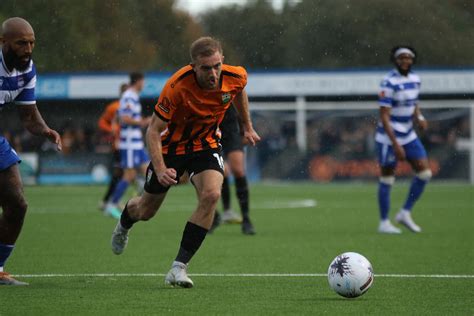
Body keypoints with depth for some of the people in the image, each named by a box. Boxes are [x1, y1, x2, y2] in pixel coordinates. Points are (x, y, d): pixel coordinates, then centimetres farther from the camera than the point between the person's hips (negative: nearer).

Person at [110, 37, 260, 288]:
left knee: (211, 194, -27)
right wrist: (160, 169, -39)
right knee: (147, 211, 13)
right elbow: (153, 130, -27)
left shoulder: (235, 77, -21)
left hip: (205, 144, 2)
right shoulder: (177, 87, -34)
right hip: (171, 145, -2)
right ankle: (124, 224, 54)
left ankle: (179, 267, -20)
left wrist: (247, 126, 17)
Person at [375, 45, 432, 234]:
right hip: (389, 138, -7)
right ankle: (384, 223, 11)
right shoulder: (389, 83, -17)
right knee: (387, 179, 0)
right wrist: (396, 144, -22)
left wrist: (419, 118, -3)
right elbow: (384, 116, -19)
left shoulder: (415, 80, 6)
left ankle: (405, 213, 12)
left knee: (424, 173, 0)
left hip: (408, 135, 7)